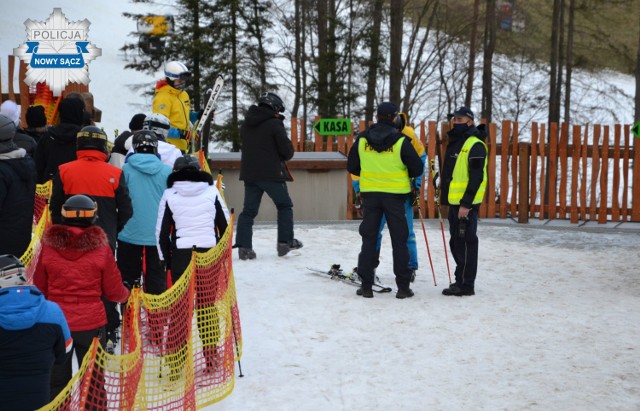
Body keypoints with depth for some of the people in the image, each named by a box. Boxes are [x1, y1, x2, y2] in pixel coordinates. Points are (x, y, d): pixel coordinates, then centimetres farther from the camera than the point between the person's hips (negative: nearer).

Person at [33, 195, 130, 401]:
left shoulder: (49, 246, -6)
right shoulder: (100, 248, -10)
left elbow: (40, 289, 4)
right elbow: (114, 291, -2)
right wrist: (126, 294, 19)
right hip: (91, 323, -1)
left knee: (56, 383, 14)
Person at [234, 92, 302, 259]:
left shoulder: (246, 124, 13)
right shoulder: (274, 124, -9)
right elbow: (287, 150, -10)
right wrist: (281, 157, 11)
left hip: (249, 173, 6)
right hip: (271, 173, -6)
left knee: (249, 210, 7)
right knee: (285, 205, 10)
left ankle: (243, 246, -3)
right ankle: (285, 242, 6)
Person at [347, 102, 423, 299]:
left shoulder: (362, 139, -1)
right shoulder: (401, 141, -10)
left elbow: (352, 167, 7)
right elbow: (417, 168, -8)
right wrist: (406, 175, 13)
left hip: (370, 193, 2)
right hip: (395, 194, -2)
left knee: (369, 239, 8)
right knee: (399, 240, 5)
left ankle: (366, 285, 6)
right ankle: (403, 286, 6)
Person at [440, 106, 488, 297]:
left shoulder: (475, 145, -13)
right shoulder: (455, 142, 18)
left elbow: (476, 177, -19)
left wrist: (466, 203, -22)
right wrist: (445, 197, 20)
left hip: (466, 204, -10)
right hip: (454, 202, 10)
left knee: (466, 242, -6)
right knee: (456, 243, 14)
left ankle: (466, 285, -1)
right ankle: (461, 281, 24)